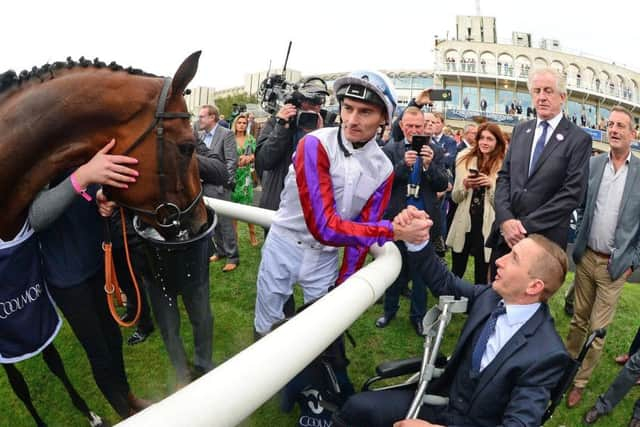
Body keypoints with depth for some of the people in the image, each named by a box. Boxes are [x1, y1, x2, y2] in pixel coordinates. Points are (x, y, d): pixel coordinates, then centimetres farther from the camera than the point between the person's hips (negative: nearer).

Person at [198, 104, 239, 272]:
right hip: (205, 185, 6)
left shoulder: (226, 134, -6)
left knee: (225, 222, -3)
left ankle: (232, 257, 8)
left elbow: (232, 160, -11)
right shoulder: (200, 135, 11)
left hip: (219, 186, -6)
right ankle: (220, 251, 27)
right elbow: (198, 158, 15)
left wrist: (225, 182, -14)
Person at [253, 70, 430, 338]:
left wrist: (343, 284, 0)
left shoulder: (383, 169, -7)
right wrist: (391, 231, -33)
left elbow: (362, 230, 1)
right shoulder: (315, 144, -23)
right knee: (266, 326, 13)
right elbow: (323, 226, -31)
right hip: (285, 246, -3)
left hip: (325, 256, 3)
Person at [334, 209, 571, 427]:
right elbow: (445, 283, 7)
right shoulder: (492, 296, -6)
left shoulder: (547, 354, -23)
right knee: (357, 407, -8)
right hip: (442, 399, 5)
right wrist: (417, 240, -10)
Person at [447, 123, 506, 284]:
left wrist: (492, 184, -18)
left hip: (486, 227, -2)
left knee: (482, 276, 11)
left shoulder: (504, 165, -4)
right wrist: (464, 185, -11)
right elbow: (455, 198, 7)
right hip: (463, 224, 2)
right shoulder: (465, 159, 4)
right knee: (456, 273, 13)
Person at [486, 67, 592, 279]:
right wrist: (506, 219, -11)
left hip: (545, 238, -3)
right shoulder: (520, 130, 11)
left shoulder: (579, 139, -3)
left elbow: (573, 193, -11)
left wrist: (527, 225, -15)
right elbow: (504, 176, 5)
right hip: (506, 234, 4)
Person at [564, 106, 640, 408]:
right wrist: (576, 245, -2)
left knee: (598, 329, 8)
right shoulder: (592, 164, -1)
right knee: (578, 320, 16)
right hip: (586, 257, 2)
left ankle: (580, 381, 24)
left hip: (615, 264, -2)